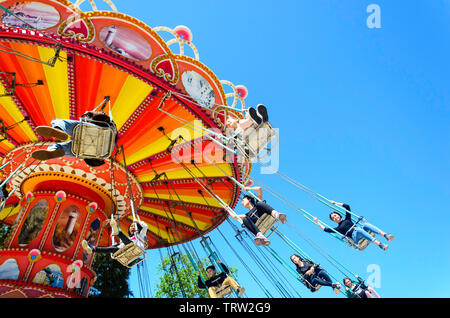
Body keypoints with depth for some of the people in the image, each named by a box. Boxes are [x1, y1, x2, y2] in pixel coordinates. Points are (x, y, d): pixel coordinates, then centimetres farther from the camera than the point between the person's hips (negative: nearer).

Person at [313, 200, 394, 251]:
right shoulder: (339, 228, 19)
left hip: (360, 229, 4)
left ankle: (386, 235, -47)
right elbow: (326, 229, 12)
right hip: (355, 236, -4)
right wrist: (317, 222, 19)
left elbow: (347, 206, 30)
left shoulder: (347, 219, 28)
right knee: (358, 229, -40)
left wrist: (335, 203, 35)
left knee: (365, 224, -31)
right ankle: (380, 244, -56)